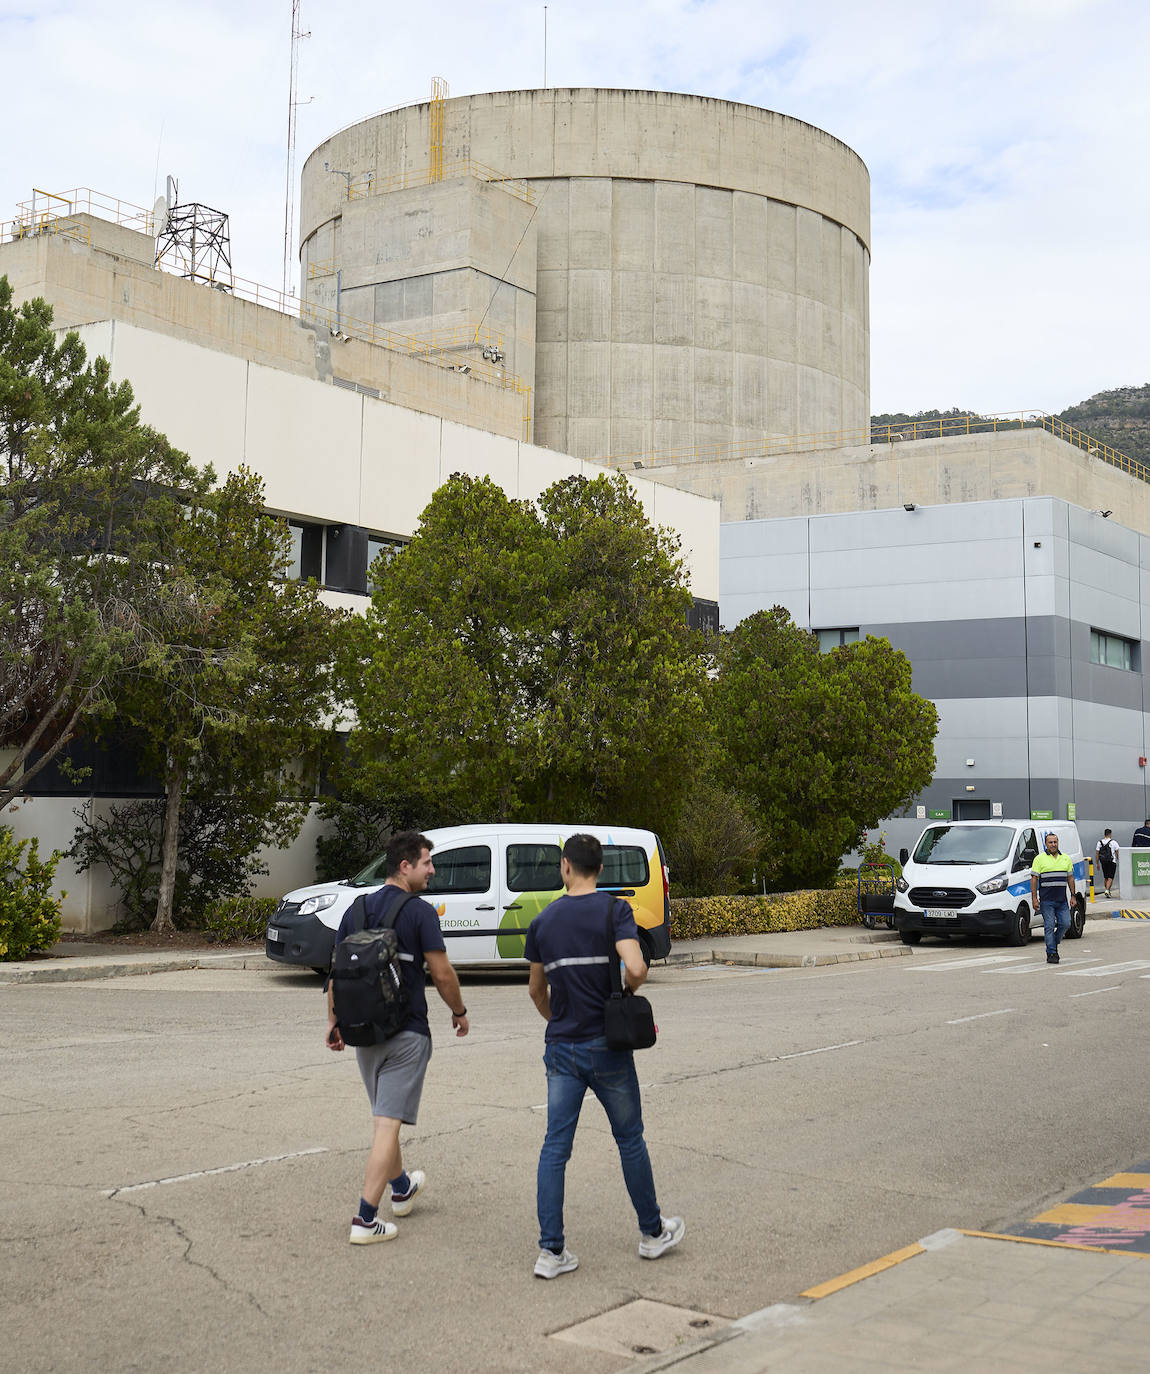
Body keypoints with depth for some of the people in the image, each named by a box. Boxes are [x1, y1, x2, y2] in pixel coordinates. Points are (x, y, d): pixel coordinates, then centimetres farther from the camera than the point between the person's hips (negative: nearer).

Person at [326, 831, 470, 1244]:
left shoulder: (357, 909, 6)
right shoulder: (420, 912, -12)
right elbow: (442, 974, -11)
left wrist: (334, 1021, 15)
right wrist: (459, 1012, 5)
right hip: (407, 1032, -7)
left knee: (384, 1117, 22)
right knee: (388, 1124, -5)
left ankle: (401, 1188, 42)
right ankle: (365, 1219, -7)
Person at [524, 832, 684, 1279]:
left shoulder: (543, 921, 3)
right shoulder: (614, 911, -9)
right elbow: (635, 968, -24)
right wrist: (626, 994, -2)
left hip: (561, 1048, 3)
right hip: (607, 1046, -3)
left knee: (555, 1146, 4)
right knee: (629, 1139, 12)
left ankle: (551, 1250, 0)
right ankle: (652, 1232, 26)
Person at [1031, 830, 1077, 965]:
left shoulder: (1066, 858, 12)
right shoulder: (1039, 859, -1)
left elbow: (1070, 878, 17)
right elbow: (1034, 879, -3)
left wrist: (1073, 896, 10)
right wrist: (1034, 898, -9)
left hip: (1062, 900, 4)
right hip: (1046, 901, -4)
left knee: (1065, 924, 0)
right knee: (1049, 927, -4)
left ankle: (1054, 943, 23)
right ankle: (1051, 953, 0)